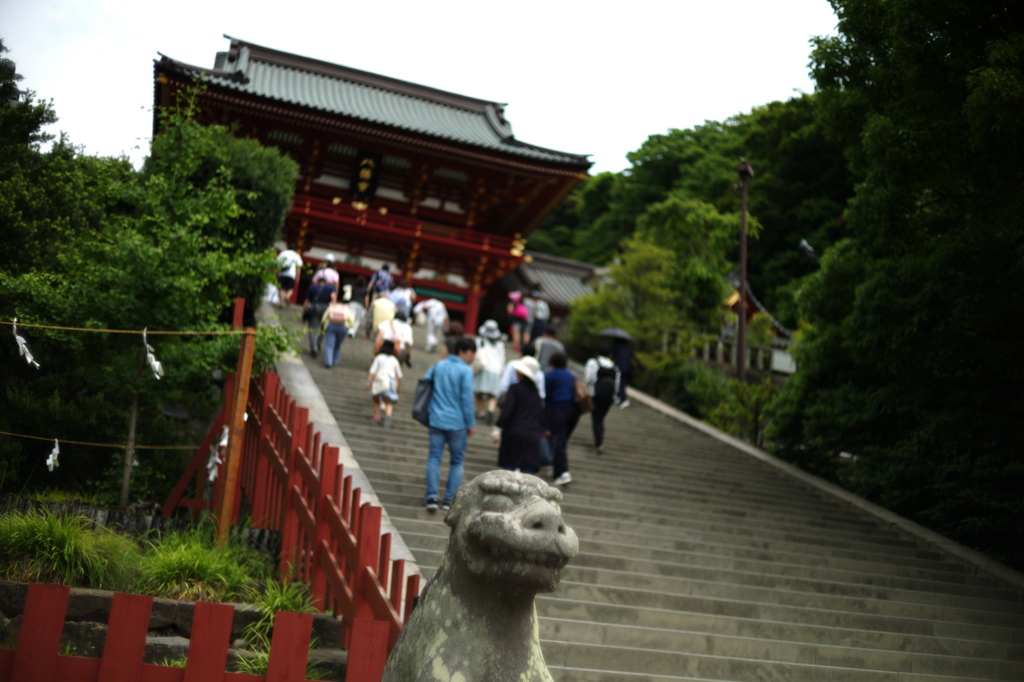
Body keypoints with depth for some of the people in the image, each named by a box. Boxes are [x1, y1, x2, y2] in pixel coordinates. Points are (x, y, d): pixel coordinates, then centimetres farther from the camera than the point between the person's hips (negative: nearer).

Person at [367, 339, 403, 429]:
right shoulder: (394, 360, 19)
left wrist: (368, 381, -3)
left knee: (376, 399, 21)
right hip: (391, 380, 1)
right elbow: (399, 375, 20)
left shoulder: (379, 357, 11)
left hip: (379, 379, -1)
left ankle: (376, 416, 8)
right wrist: (399, 386, 29)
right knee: (388, 403, 1)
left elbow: (373, 371, 0)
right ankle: (388, 418, -23)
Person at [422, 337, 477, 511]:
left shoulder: (438, 366, 8)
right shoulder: (466, 371, -10)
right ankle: (450, 499, 5)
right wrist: (470, 424, -4)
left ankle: (431, 497, -4)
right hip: (457, 423, -4)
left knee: (434, 458, 6)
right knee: (457, 462, 8)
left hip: (437, 420, 4)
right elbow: (467, 398, -13)